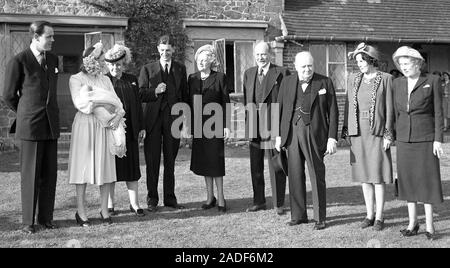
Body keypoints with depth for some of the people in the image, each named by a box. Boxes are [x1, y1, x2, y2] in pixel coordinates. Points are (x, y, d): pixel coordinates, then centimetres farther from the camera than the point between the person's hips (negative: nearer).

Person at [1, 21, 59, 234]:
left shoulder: (53, 60, 11)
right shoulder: (18, 62, -7)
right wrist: (26, 115, 11)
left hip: (51, 125, 5)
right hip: (29, 127, -5)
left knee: (50, 174, 7)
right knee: (30, 175, 1)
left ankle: (46, 217, 18)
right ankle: (28, 221, 12)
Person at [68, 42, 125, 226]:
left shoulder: (105, 79, 15)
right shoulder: (76, 79, 0)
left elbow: (116, 100, 7)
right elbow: (80, 103, -13)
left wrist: (118, 114, -13)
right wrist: (102, 98, -11)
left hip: (105, 127, 4)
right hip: (85, 126, -4)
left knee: (105, 166, 3)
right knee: (83, 166, -1)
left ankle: (104, 210, 11)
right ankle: (80, 211, 7)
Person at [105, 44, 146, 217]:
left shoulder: (132, 80, 11)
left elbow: (138, 105, 12)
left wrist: (141, 127, 8)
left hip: (130, 131, 3)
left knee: (132, 166, 6)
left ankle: (134, 203, 13)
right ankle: (109, 204, 15)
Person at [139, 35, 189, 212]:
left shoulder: (180, 69, 11)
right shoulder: (148, 69, 6)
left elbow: (185, 96, 11)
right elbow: (141, 95, 1)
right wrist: (155, 91, -18)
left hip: (173, 118, 1)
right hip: (153, 118, -1)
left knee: (170, 160, 8)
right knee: (152, 160, 2)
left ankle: (170, 198, 17)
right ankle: (152, 199, 12)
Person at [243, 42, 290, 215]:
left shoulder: (282, 73, -2)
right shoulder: (248, 74, 14)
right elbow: (246, 100, 16)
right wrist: (247, 124, 9)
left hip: (274, 126, -5)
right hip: (254, 127, 5)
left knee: (276, 166, 2)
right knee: (255, 166, 11)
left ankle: (279, 203, 12)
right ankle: (259, 201, 23)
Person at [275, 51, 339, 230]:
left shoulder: (325, 83, 1)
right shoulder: (287, 83, 8)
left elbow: (333, 112, 0)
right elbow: (280, 109, 12)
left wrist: (332, 138, -6)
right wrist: (278, 135, 8)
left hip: (315, 135, -3)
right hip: (292, 134, 3)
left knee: (317, 177, 0)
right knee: (295, 176, 7)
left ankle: (320, 218, 10)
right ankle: (298, 215, 18)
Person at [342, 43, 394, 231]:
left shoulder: (385, 79, -2)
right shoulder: (354, 81, 10)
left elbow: (389, 108, -4)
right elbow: (349, 107, 10)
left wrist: (388, 135, -8)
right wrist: (347, 131, 4)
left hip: (377, 133, -4)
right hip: (358, 133, 4)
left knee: (378, 176, -1)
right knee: (364, 176, 8)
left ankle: (379, 217, 8)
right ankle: (369, 215, 18)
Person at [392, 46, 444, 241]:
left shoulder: (432, 81, -4)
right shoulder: (398, 84, 7)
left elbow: (438, 113, -6)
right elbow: (397, 113, 10)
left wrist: (438, 140, -11)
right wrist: (397, 138, 8)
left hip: (426, 139, -4)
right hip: (404, 139, 4)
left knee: (428, 181, -2)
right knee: (408, 180, 6)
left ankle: (429, 225, 8)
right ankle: (413, 223, 16)